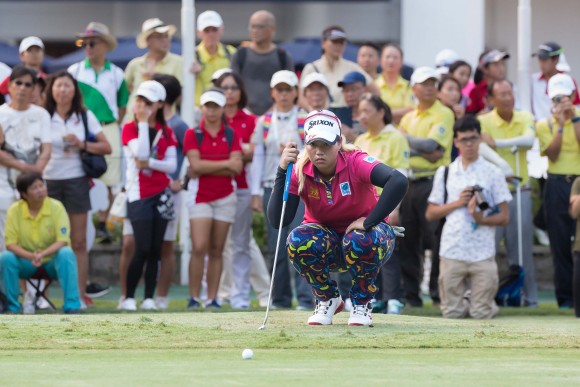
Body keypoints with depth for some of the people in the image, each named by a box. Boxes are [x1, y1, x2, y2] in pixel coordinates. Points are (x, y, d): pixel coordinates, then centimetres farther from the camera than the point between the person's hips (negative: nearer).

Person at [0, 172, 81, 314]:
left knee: (66, 254, -33)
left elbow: (62, 241, -18)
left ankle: (72, 306, -29)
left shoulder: (56, 207, -14)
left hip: (52, 258, -1)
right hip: (26, 260, 1)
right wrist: (30, 256, -33)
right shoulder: (15, 210, -11)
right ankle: (12, 307, -11)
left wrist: (42, 254, -35)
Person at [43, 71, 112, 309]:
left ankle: (80, 294, 0)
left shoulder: (85, 117, 6)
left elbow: (106, 147, 4)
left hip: (76, 180, 0)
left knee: (78, 242, -1)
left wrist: (82, 144, -10)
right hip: (49, 181, 0)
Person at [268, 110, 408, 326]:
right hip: (326, 242, 2)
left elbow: (398, 182, -43)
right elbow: (277, 220, -26)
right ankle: (327, 299, -1)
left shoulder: (355, 162, -25)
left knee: (360, 240, -37)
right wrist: (282, 171, -33)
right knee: (298, 241, -30)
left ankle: (362, 302, -7)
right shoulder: (299, 172, -16)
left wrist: (369, 221, -39)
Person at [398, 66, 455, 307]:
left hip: (432, 181, -6)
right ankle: (410, 293, 12)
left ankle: (439, 292, -3)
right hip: (408, 182, 6)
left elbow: (431, 144, -13)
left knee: (437, 240, -8)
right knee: (407, 240, 6)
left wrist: (405, 138, -1)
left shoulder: (443, 114, -1)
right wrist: (424, 152, -11)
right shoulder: (408, 118, 17)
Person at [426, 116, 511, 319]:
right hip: (452, 251, 2)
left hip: (482, 254, -2)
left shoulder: (493, 173, 2)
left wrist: (481, 219, -18)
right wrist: (457, 203, -6)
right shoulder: (445, 173, 9)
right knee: (451, 312, 2)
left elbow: (504, 216, 1)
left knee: (481, 313, -2)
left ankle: (488, 304, 30)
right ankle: (465, 305, 33)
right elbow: (430, 214, 10)